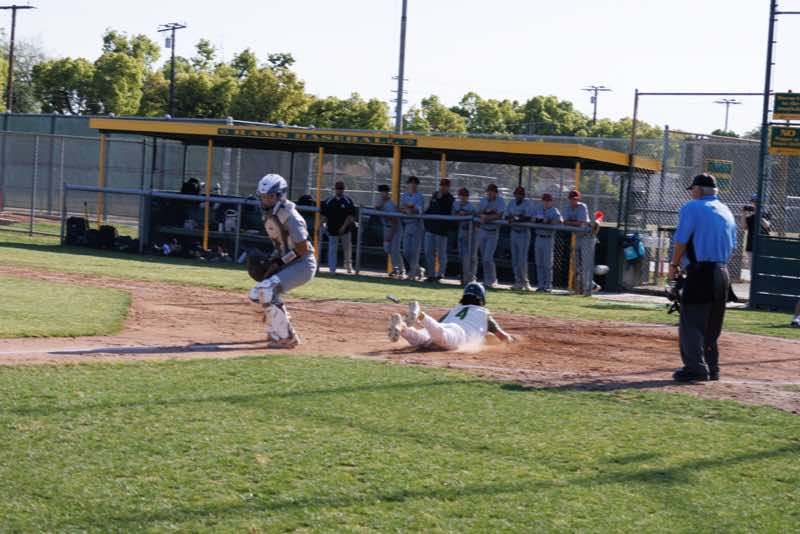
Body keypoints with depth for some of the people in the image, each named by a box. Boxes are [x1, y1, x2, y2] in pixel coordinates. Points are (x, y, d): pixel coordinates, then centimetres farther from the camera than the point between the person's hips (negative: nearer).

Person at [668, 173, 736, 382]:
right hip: (722, 273, 7)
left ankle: (696, 367, -15)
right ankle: (711, 368, 19)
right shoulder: (726, 211, 17)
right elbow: (732, 244, 18)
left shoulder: (692, 208, -5)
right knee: (712, 324, 15)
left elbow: (681, 240, -10)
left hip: (700, 272, -7)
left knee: (690, 322, -7)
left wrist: (674, 265, 1)